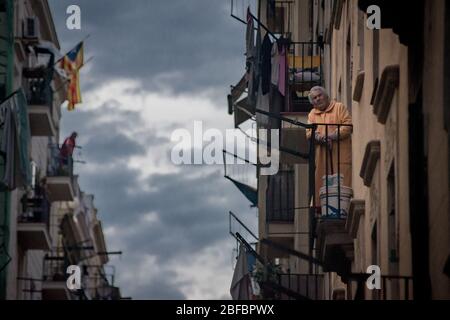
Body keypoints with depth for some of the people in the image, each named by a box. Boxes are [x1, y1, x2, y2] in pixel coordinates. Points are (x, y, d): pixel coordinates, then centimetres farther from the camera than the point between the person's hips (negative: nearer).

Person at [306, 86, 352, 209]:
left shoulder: (339, 107, 8)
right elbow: (309, 132, 9)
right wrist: (320, 138, -12)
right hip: (321, 156, 4)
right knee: (320, 185, -5)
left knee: (342, 184, -11)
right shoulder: (312, 114, 21)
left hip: (340, 154, -4)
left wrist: (332, 136, -13)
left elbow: (348, 125, -4)